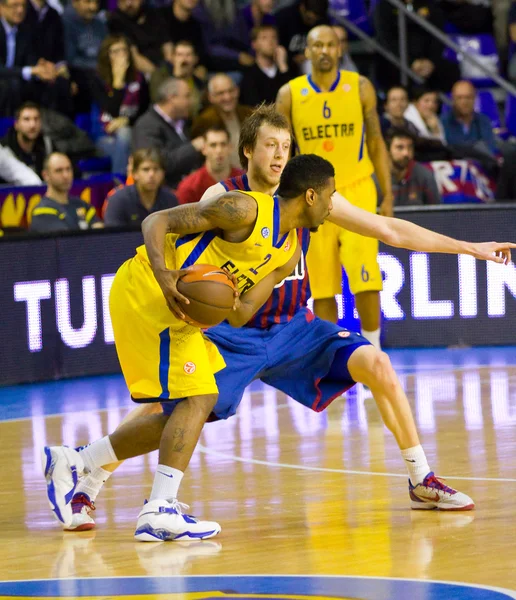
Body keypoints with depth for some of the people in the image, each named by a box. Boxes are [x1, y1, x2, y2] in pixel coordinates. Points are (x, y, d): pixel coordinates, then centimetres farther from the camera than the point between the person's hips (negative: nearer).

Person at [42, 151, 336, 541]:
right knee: (198, 398, -16)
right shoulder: (245, 209, -16)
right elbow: (157, 222, -16)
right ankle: (159, 511, -21)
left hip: (178, 311, 10)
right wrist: (164, 277, -32)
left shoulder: (289, 252, 10)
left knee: (185, 410, 13)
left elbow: (239, 316, 4)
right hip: (145, 290, -10)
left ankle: (71, 462, 20)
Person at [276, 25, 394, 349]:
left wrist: (388, 196, 2)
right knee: (321, 285, 2)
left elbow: (376, 143, 6)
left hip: (357, 191, -1)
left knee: (365, 277, -12)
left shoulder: (360, 88, 1)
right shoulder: (290, 95, 1)